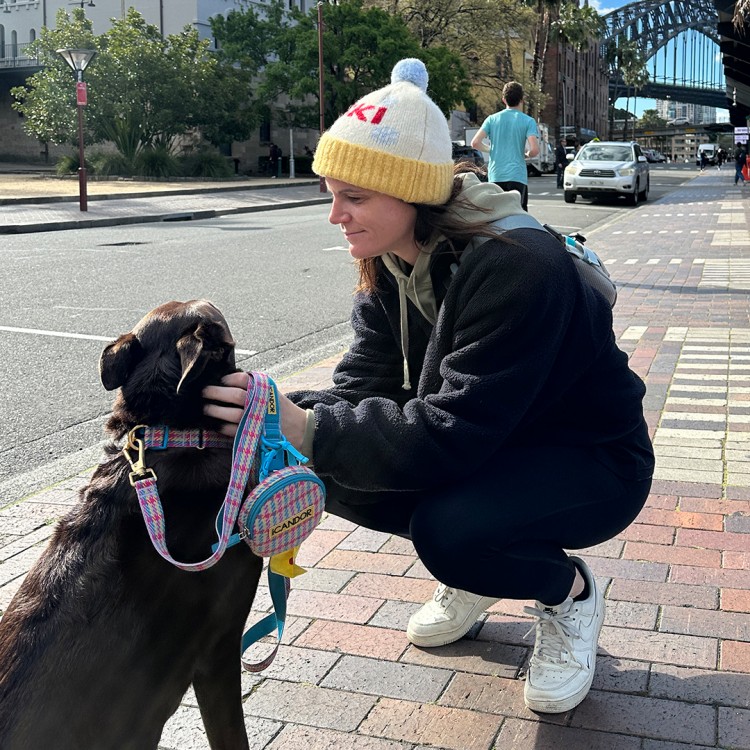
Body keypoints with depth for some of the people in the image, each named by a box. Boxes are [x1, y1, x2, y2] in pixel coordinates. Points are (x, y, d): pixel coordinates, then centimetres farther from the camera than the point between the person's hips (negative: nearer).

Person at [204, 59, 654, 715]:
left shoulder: (518, 268, -32)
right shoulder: (390, 265, -5)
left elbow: (453, 434, -36)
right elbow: (361, 387, -10)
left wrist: (306, 429, -40)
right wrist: (276, 419, -29)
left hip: (591, 462, -7)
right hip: (492, 446, 7)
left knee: (446, 528, -34)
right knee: (336, 474, -14)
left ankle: (569, 592, 0)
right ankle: (476, 567, 12)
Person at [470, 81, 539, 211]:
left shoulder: (492, 119, 7)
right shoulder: (527, 121, -1)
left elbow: (475, 143, -1)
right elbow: (534, 150, -12)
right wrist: (526, 155, 11)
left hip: (495, 176, 3)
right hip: (517, 176, -3)